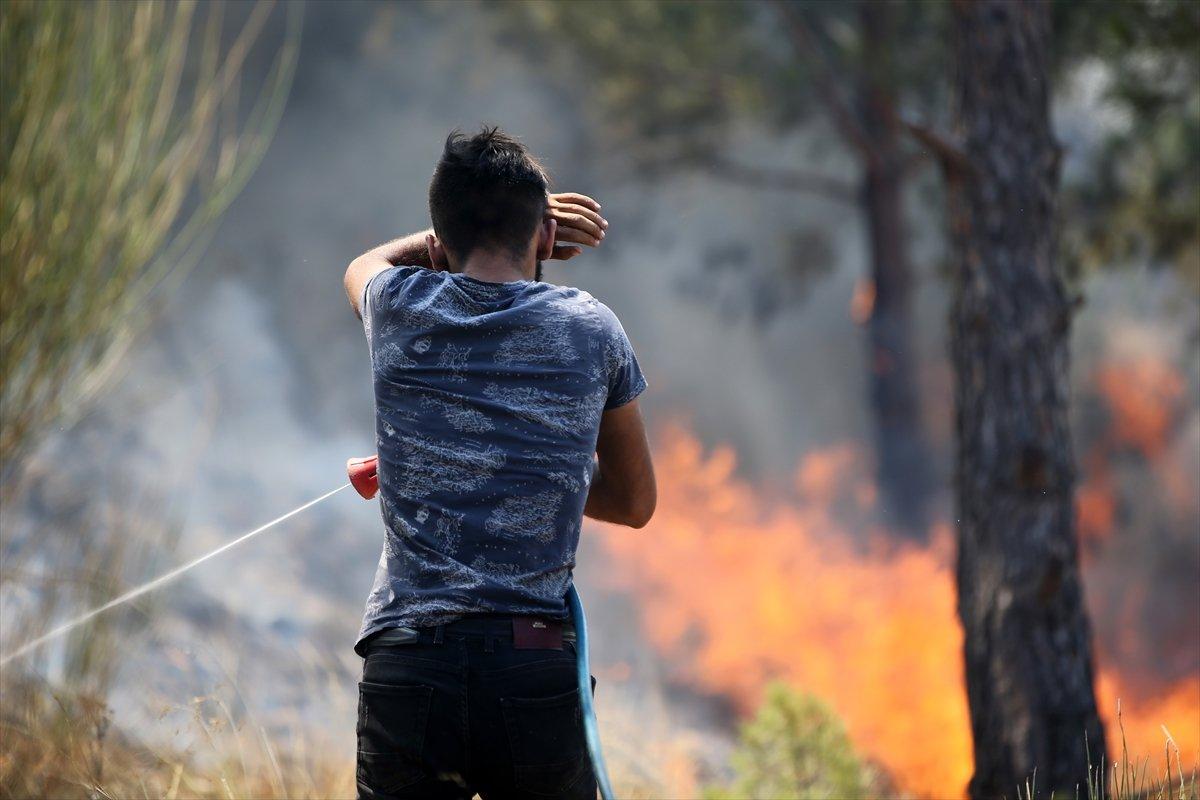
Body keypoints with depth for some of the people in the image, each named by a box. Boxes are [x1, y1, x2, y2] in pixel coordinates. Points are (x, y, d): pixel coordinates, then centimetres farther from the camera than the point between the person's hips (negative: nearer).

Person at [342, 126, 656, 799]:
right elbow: (635, 503, 19)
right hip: (539, 675, 0)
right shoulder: (591, 328, 5)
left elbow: (365, 265, 33)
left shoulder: (398, 308, 5)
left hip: (408, 671, 0)